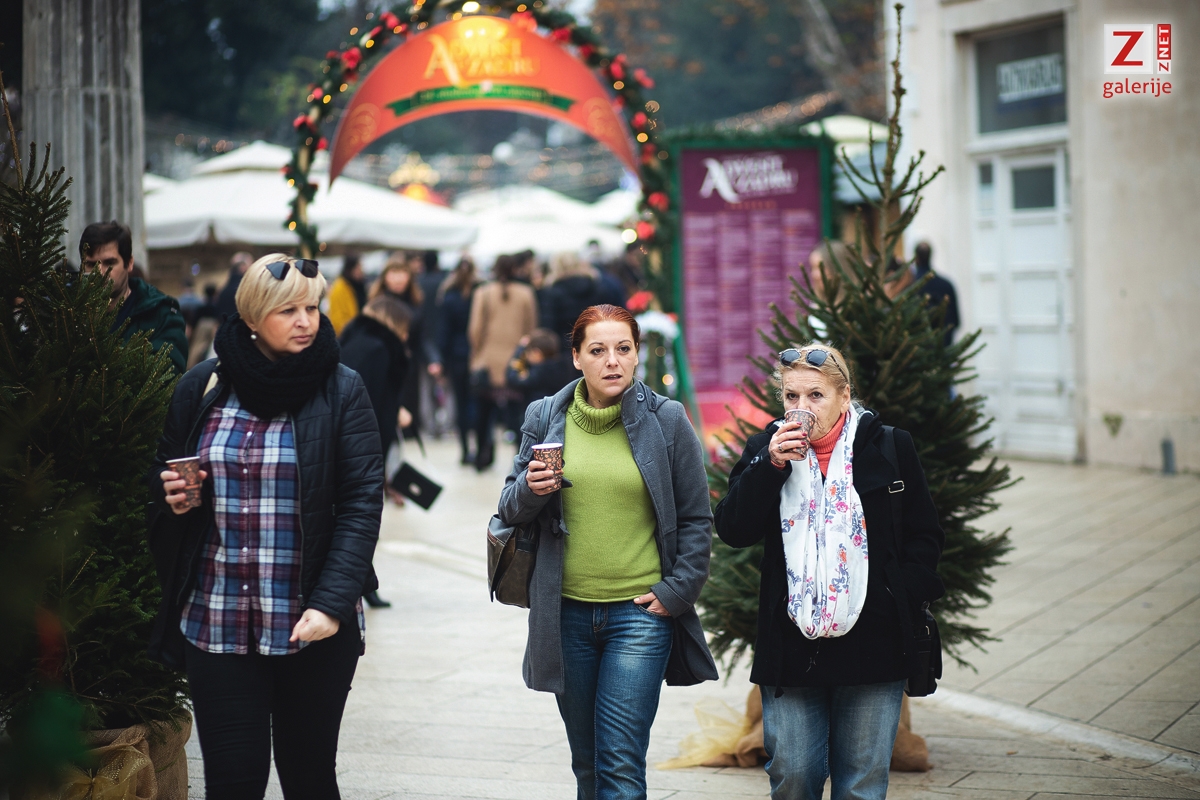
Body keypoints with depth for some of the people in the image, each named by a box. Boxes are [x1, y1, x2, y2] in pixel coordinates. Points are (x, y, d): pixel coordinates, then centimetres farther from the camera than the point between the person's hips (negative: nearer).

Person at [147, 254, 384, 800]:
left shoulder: (341, 392, -2)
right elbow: (161, 479, 19)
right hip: (215, 624, 2)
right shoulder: (201, 388, 6)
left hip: (313, 626, -1)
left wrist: (331, 604, -17)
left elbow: (362, 502, -7)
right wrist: (171, 496, -5)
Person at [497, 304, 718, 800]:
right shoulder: (545, 419, 5)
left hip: (640, 612, -3)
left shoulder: (666, 420, -1)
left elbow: (696, 520, 4)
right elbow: (510, 510, 11)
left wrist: (677, 591, -4)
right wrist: (530, 491, -11)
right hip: (566, 611, 3)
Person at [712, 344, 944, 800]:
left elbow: (923, 535, 8)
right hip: (791, 647, 1)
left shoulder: (890, 448, 3)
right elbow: (733, 531, -4)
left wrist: (904, 597, -5)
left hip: (872, 644, -1)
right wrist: (771, 465, -13)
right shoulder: (766, 450, 7)